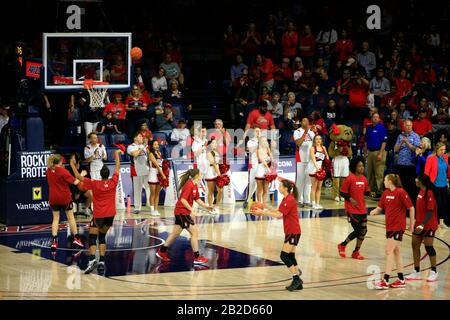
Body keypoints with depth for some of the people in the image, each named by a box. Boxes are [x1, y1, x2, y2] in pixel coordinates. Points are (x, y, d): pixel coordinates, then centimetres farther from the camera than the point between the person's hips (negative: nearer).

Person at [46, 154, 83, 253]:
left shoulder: (48, 171, -3)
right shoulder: (63, 171, -16)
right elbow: (75, 182, -14)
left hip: (53, 198, 3)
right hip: (65, 198, -3)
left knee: (55, 218, 9)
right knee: (70, 217, 12)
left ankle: (54, 241, -4)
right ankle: (76, 238, 17)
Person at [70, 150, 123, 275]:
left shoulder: (94, 184, -8)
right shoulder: (113, 182, -2)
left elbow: (79, 177, -1)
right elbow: (117, 168, 13)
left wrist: (72, 165, 10)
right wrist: (117, 155, 26)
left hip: (98, 215, -3)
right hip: (110, 215, 3)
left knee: (93, 238, -5)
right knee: (102, 237, 16)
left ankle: (92, 259, -28)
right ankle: (102, 261, 4)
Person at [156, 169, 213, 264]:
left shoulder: (195, 186, 10)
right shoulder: (189, 185, -20)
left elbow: (197, 199, 14)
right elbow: (183, 199, -24)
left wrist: (205, 206, 4)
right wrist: (191, 209, -25)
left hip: (180, 212, 10)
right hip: (182, 212, -10)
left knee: (175, 233, 17)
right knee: (194, 231, -8)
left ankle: (162, 251, 26)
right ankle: (196, 257, -5)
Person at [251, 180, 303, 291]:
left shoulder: (289, 200, -19)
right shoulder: (286, 199, 13)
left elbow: (279, 215, -21)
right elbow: (278, 211, 12)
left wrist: (263, 212, -16)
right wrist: (264, 210, 1)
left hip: (293, 232, -10)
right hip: (290, 231, 10)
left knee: (284, 256, -10)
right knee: (290, 256, 10)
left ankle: (296, 279, -7)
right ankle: (297, 282, 13)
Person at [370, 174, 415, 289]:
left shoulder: (400, 192, -14)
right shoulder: (386, 193, 8)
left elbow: (411, 208, -11)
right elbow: (380, 207, 12)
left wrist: (412, 224, -8)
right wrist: (374, 212, -10)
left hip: (398, 227, -8)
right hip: (389, 226, 8)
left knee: (389, 251, -12)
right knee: (396, 251, 12)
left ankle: (385, 281, -12)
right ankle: (401, 280, 20)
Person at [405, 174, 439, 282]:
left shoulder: (429, 193, -19)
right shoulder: (421, 192, 8)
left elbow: (430, 212, -22)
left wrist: (423, 225, -28)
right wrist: (416, 223, 21)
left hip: (428, 225, -9)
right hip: (419, 225, 9)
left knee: (428, 246, -4)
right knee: (415, 245, 7)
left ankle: (434, 272, 8)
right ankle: (417, 272, 14)